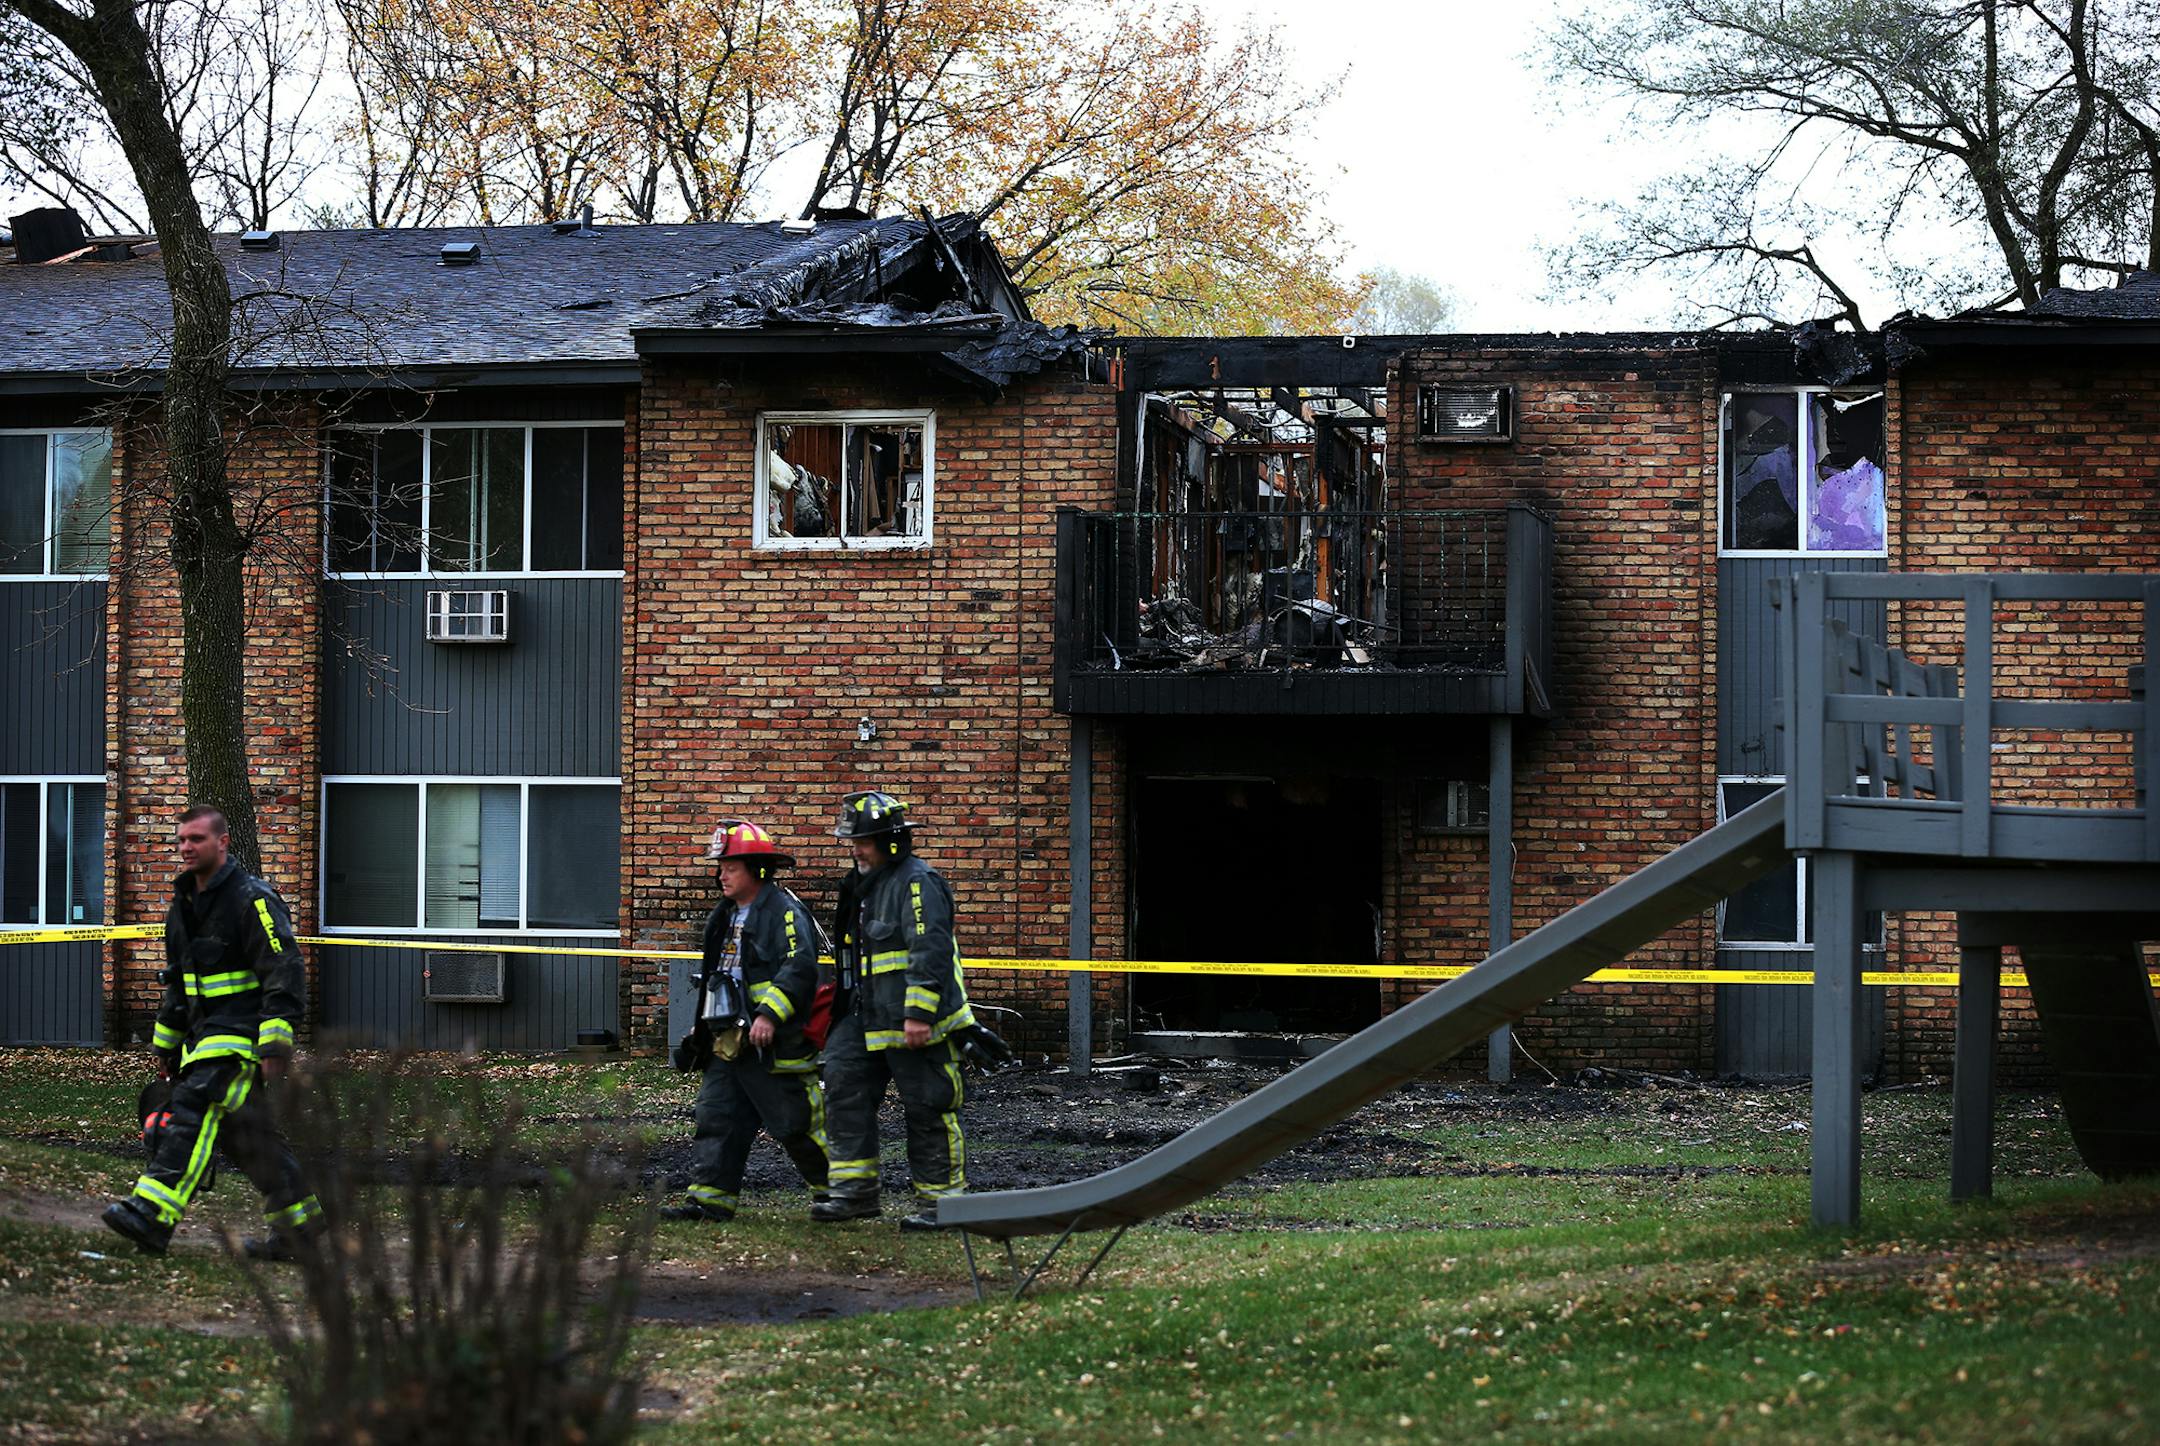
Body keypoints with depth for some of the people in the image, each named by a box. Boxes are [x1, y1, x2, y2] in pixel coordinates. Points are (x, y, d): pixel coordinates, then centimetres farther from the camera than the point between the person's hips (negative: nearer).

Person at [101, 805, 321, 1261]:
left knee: (193, 1110, -21)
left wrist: (276, 1044, -23)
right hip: (205, 1032, 9)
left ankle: (152, 1216, -31)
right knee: (244, 1134, 10)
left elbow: (284, 972, -17)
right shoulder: (184, 904, 16)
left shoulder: (252, 899, -12)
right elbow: (179, 982, 26)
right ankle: (298, 1217, 20)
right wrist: (165, 1044, 26)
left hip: (240, 1035, -9)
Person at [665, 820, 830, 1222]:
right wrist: (706, 1024, 26)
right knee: (717, 1118, 2)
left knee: (798, 1122, -3)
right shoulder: (725, 917, 19)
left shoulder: (784, 911, -10)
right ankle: (711, 1198, 1)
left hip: (773, 1043, -9)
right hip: (728, 1042, 9)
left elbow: (799, 968, -21)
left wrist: (769, 1014, -28)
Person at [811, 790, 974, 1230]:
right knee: (845, 1089, 2)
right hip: (869, 1020, 10)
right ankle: (855, 1190, 5)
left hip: (918, 1025, -10)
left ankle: (941, 1200, 5)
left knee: (928, 1110, -3)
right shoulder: (866, 884, 17)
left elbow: (930, 952, -21)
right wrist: (842, 1005, 27)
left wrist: (919, 1013, -25)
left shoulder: (918, 883, -14)